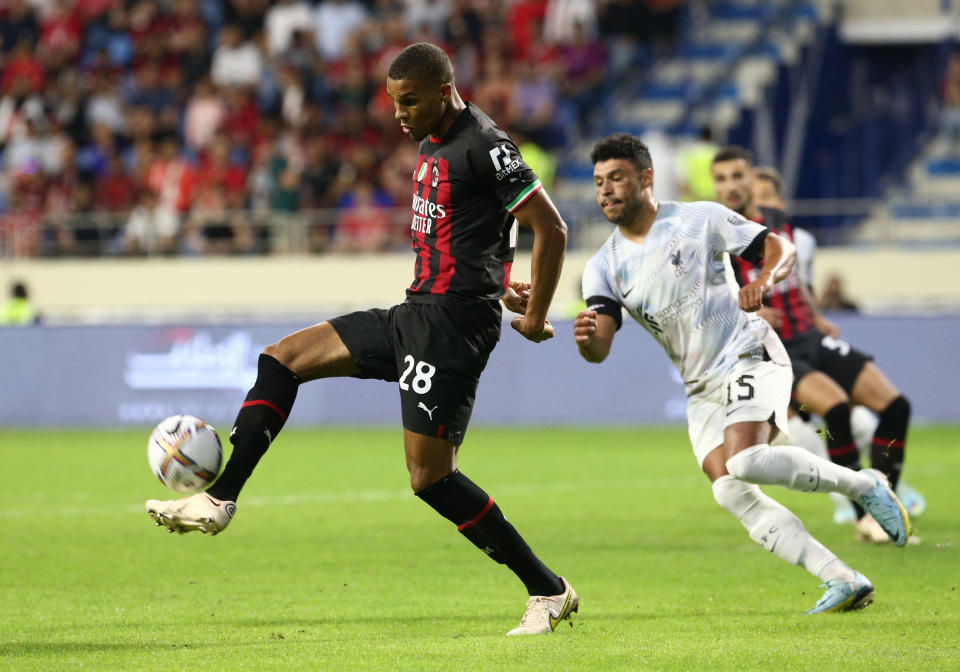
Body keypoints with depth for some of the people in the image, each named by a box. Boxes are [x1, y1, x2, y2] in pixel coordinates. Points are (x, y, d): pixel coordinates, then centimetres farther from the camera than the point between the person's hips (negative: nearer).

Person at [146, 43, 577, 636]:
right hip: (414, 313, 10)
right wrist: (505, 286, 23)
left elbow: (552, 229, -15)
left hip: (454, 320, -10)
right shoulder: (431, 142, 14)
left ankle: (548, 592, -2)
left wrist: (536, 318, -9)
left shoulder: (483, 144, -14)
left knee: (430, 476, -10)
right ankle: (220, 501, 4)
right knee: (282, 359, 7)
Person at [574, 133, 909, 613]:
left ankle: (864, 485, -9)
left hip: (750, 357, -5)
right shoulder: (604, 267, 4)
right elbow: (599, 349, -7)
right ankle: (843, 582, -10)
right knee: (730, 492, -13)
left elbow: (780, 248, 2)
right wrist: (585, 339, -32)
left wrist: (764, 280, -21)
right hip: (701, 389, 5)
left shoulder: (700, 219, -4)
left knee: (745, 462, -29)